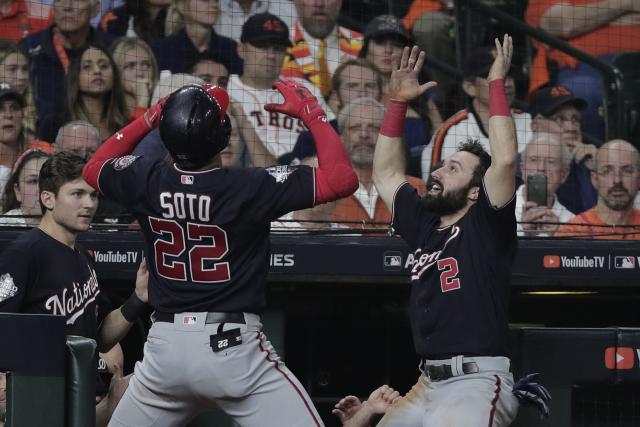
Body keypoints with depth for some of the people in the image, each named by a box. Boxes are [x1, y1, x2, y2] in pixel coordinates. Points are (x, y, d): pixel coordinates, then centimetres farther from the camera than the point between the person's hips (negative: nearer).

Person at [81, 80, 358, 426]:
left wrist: (151, 117, 18)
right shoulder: (249, 187, -14)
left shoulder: (147, 182, -2)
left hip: (164, 347, 5)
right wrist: (311, 112, -3)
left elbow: (93, 169, 21)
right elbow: (342, 179, -14)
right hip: (232, 347, -5)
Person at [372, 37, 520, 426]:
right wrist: (398, 102, 20)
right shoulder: (424, 225, 17)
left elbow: (505, 160, -16)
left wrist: (497, 83, -10)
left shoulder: (486, 227, -1)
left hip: (477, 384, -8)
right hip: (428, 385, 8)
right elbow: (385, 172, 27)